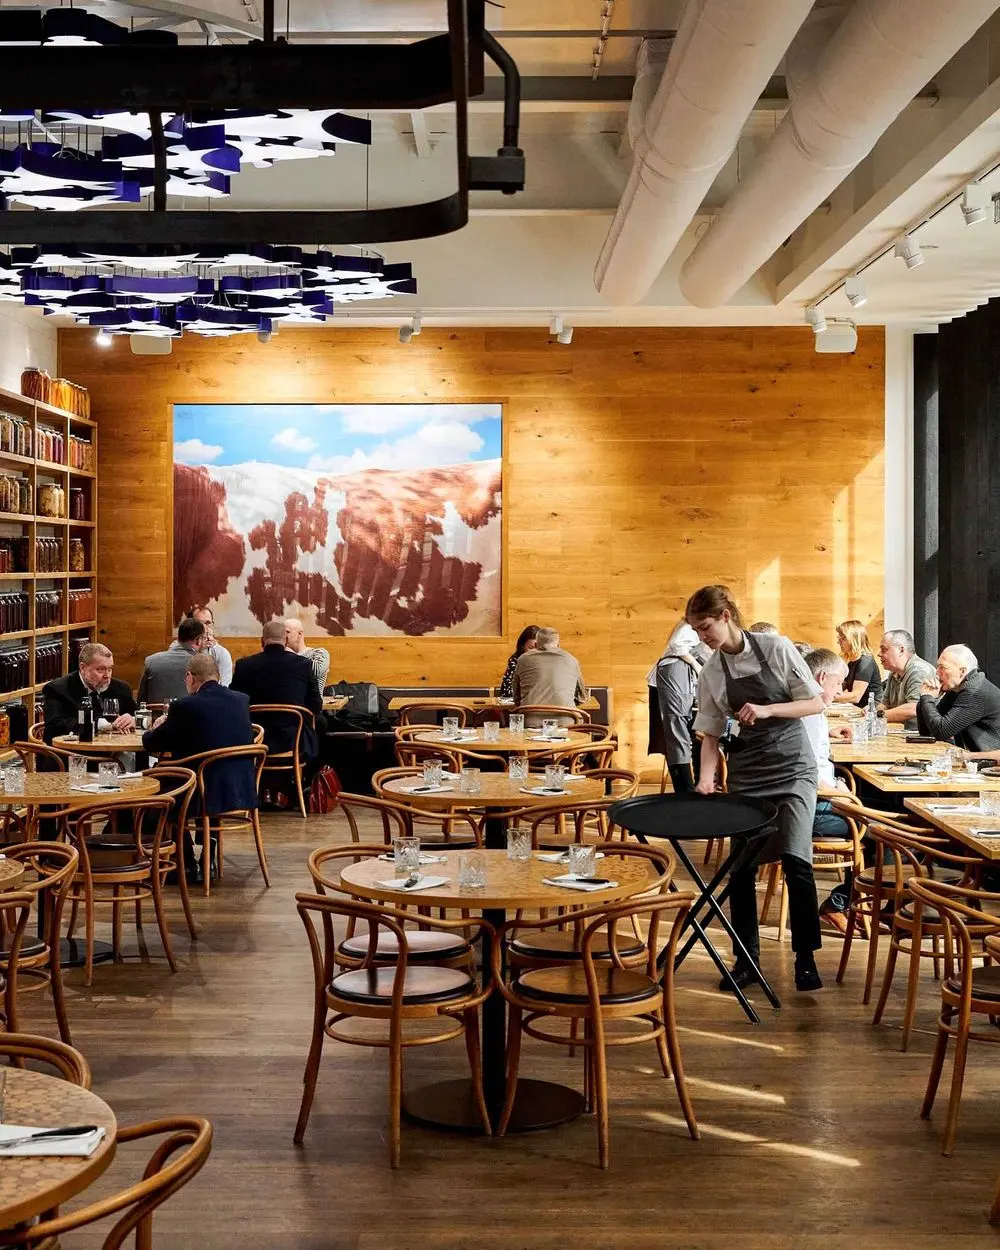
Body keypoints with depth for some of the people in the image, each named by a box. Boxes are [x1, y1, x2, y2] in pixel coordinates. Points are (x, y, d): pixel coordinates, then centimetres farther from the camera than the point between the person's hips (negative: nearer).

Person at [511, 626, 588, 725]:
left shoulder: (523, 659, 17)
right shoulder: (571, 660, 17)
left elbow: (516, 698, 26)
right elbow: (581, 698, 30)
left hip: (531, 723, 0)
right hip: (564, 722, 0)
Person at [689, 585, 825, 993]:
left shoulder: (775, 648, -8)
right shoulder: (710, 673, 2)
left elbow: (815, 703, -7)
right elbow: (711, 733, 6)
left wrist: (767, 710, -21)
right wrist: (706, 777, -10)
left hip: (791, 767, -4)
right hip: (745, 772, 4)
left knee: (795, 860, -13)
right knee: (741, 866, 2)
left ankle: (805, 958, 2)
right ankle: (746, 958, 16)